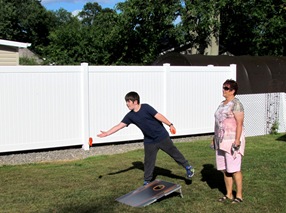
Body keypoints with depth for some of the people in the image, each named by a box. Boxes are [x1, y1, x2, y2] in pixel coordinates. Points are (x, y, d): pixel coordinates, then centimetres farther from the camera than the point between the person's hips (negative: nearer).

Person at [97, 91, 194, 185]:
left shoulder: (145, 107, -18)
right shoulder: (130, 116, -4)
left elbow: (158, 116, -20)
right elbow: (120, 125, -6)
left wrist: (170, 124, -26)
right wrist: (107, 133, -12)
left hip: (162, 137, -4)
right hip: (149, 141, 4)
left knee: (174, 152, 9)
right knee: (148, 162, 5)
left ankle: (188, 167, 28)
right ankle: (147, 181, 18)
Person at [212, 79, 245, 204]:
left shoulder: (236, 104, -12)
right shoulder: (222, 104, 15)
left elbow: (240, 123, -17)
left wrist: (237, 141, -22)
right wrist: (215, 138, 17)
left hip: (232, 140, -9)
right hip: (222, 141, 9)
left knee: (234, 169, -3)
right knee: (224, 169, 11)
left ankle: (239, 196, 10)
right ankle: (229, 195, 21)